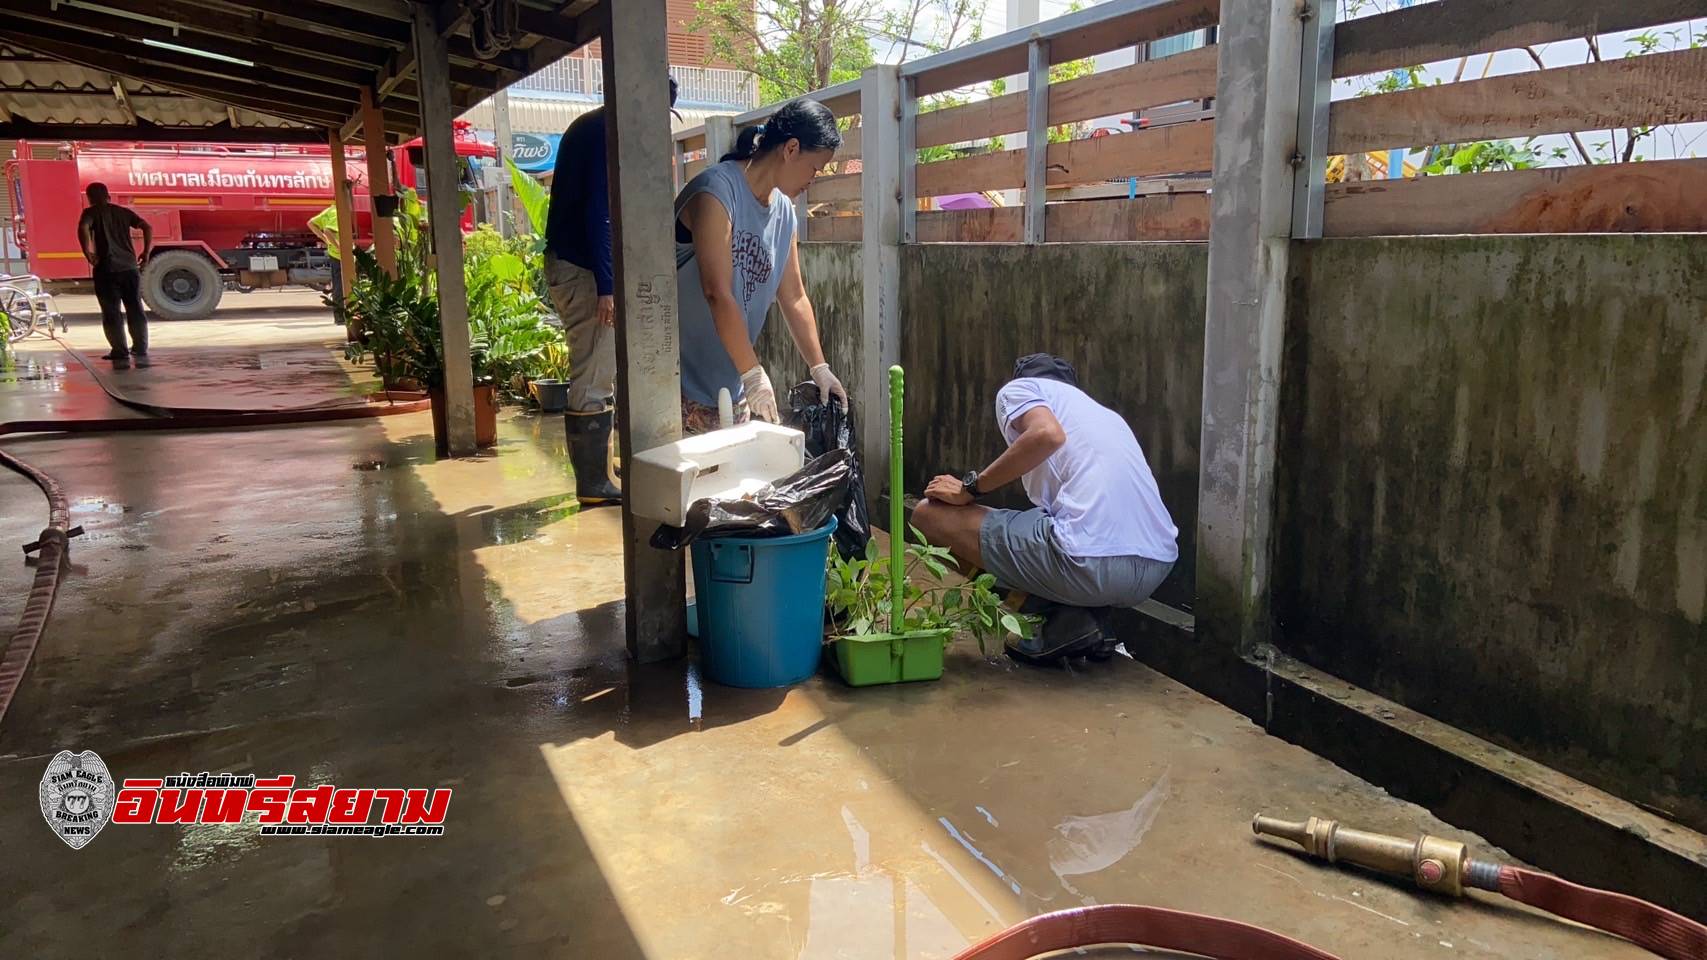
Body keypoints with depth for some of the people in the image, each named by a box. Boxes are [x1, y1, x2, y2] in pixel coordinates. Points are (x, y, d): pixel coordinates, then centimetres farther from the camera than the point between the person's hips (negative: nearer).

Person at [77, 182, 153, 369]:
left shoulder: (91, 212, 3)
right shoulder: (124, 212, 14)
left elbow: (83, 228, -17)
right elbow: (147, 227, 3)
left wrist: (88, 253, -10)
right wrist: (146, 252, 4)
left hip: (107, 269, -3)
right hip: (130, 267, 3)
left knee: (112, 314, 2)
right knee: (135, 310, 11)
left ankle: (121, 355, -2)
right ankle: (141, 352, 11)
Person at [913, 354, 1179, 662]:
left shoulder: (1018, 387, 11)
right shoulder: (1105, 413, 32)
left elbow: (1047, 435, -13)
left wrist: (970, 488, -2)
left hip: (1091, 562, -8)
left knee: (928, 514, 5)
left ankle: (1062, 625, 1)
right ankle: (1081, 619, 12)